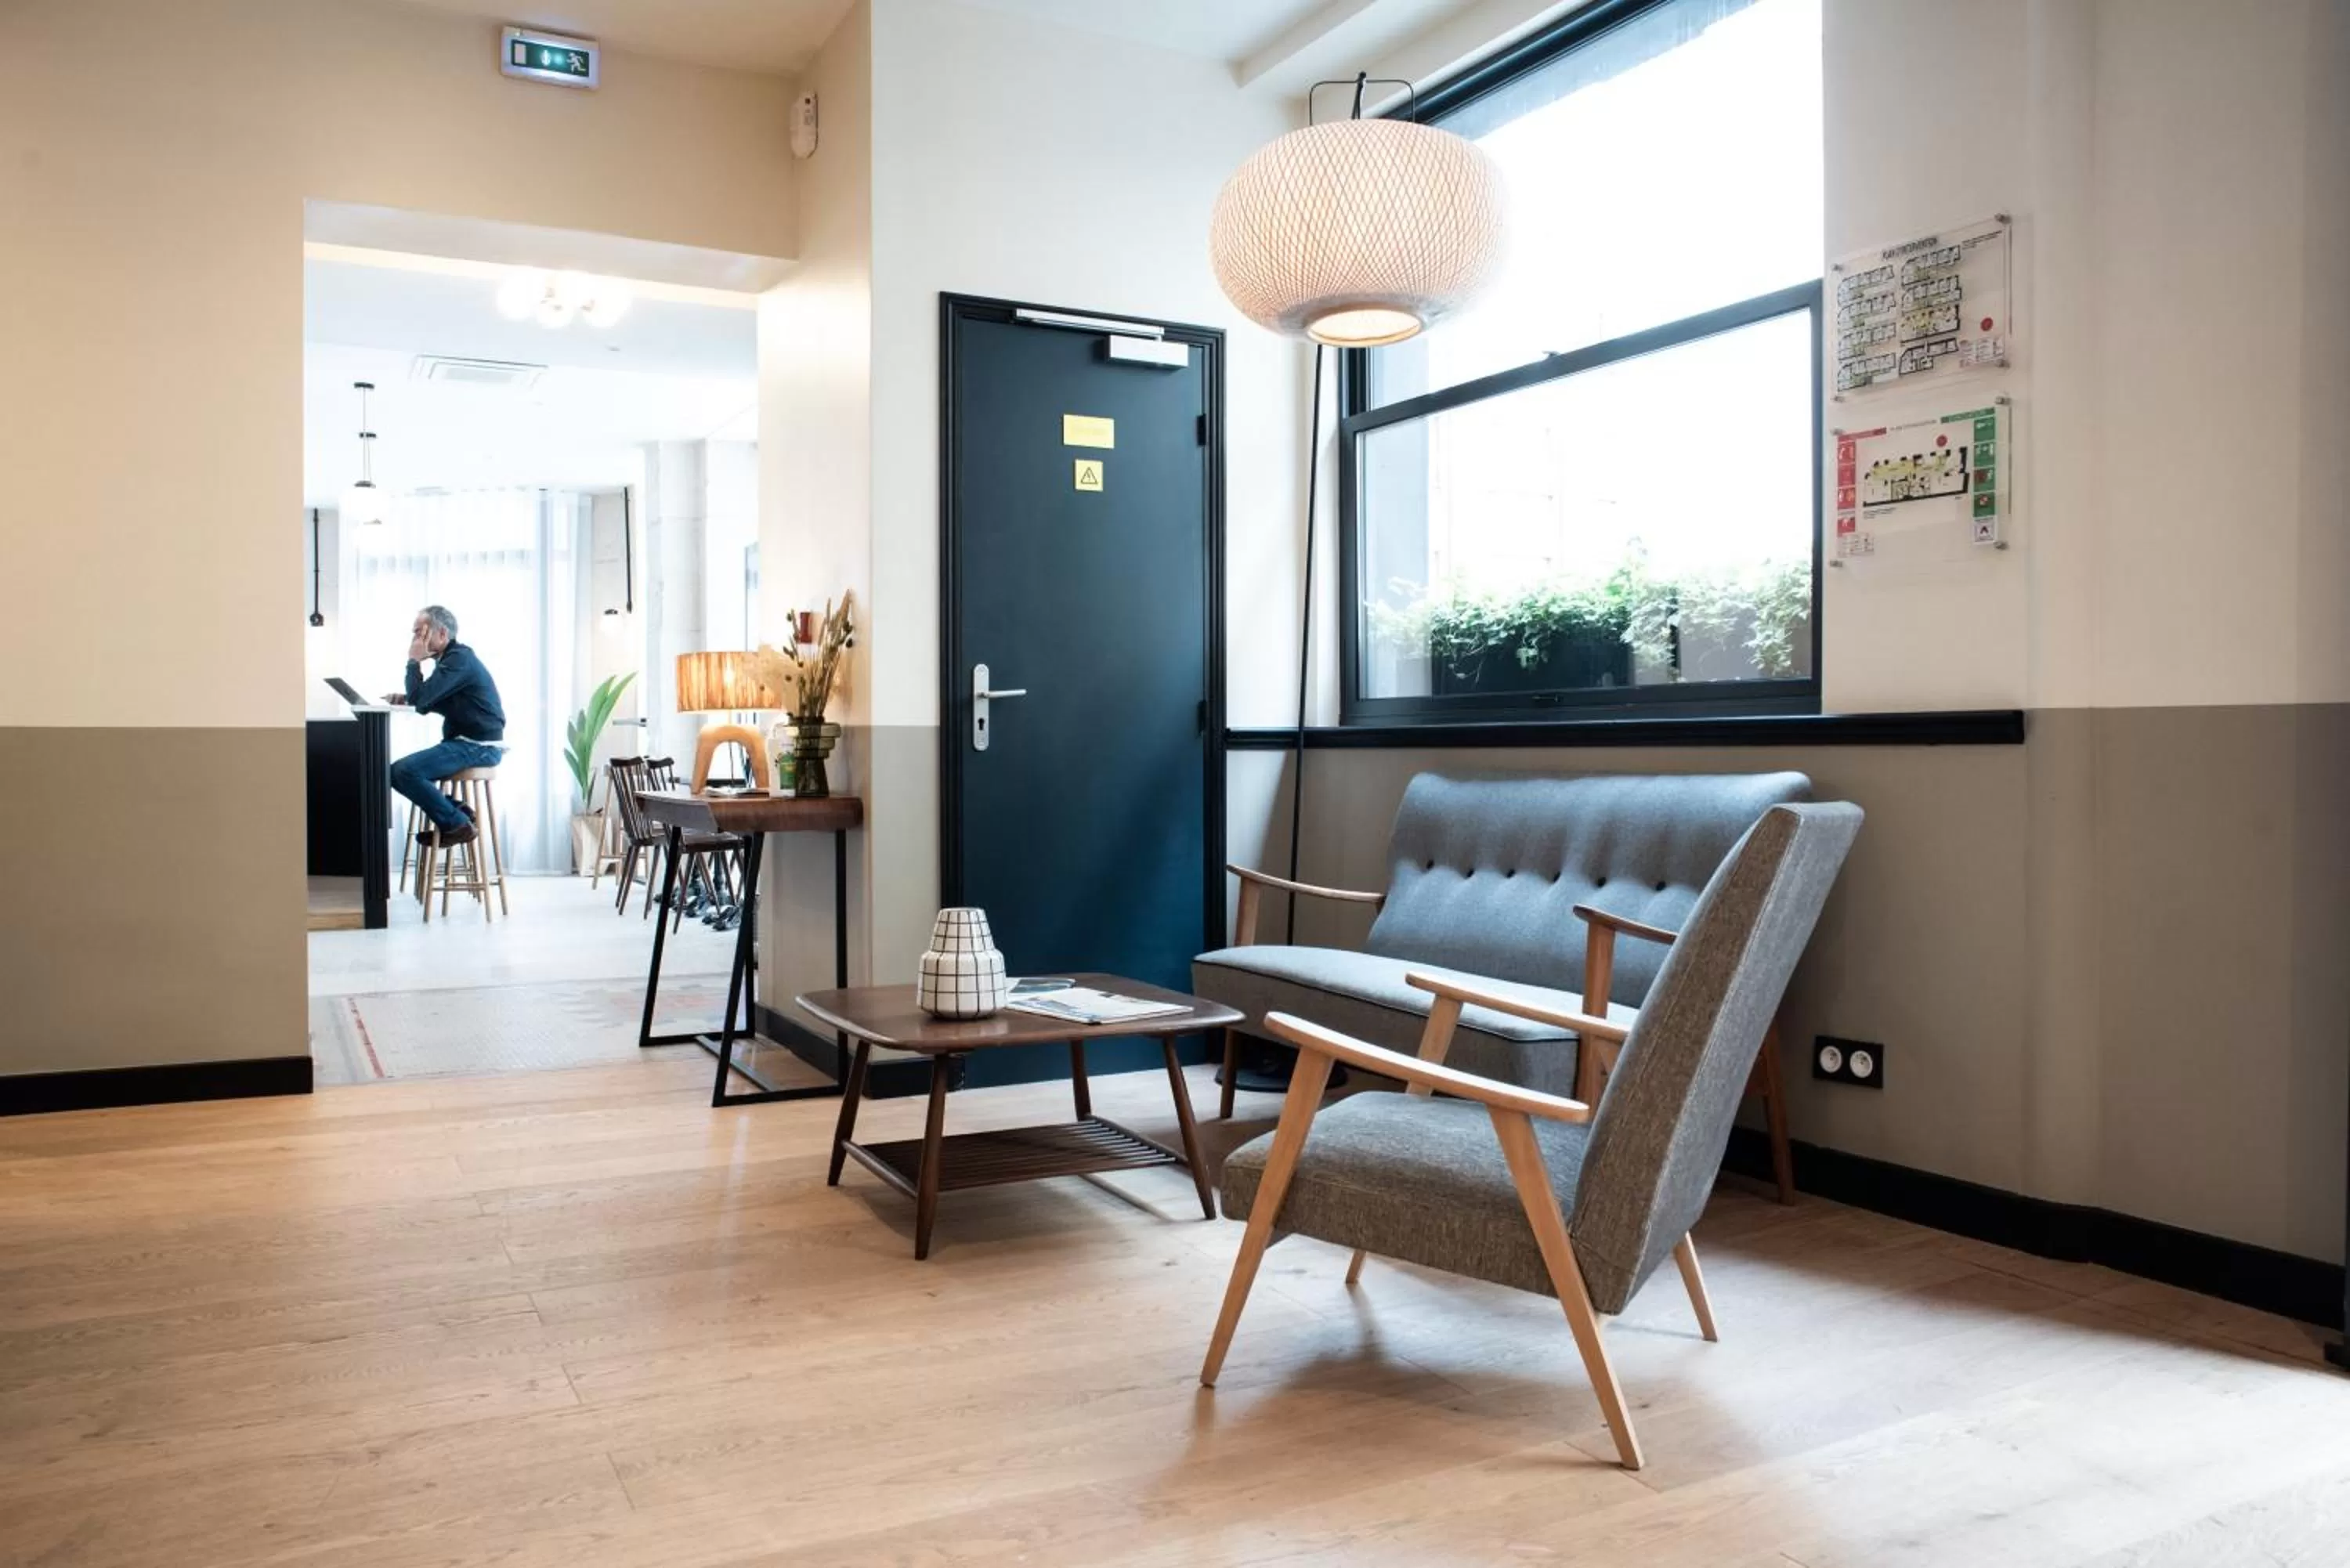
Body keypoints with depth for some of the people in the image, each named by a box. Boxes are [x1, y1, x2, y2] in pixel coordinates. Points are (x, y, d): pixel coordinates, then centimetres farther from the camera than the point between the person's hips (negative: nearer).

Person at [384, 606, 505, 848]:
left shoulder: (459, 659, -16)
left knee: (403, 771, -21)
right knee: (397, 771, 10)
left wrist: (414, 661, -7)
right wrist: (405, 698, 4)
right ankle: (455, 814, 6)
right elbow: (427, 700, 25)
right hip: (466, 744, 10)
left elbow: (420, 698, -21)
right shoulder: (450, 658, 16)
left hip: (478, 747, -10)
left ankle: (456, 824, -9)